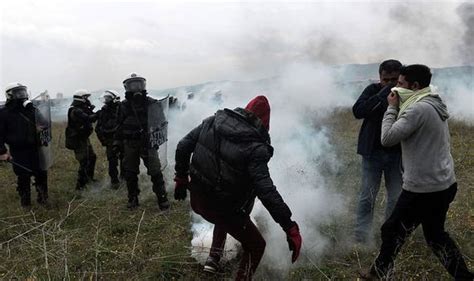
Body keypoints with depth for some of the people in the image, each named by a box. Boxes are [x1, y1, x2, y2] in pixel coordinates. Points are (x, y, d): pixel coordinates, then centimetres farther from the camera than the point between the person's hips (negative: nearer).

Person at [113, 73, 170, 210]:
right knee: (130, 172, 10)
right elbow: (120, 125, 12)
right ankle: (133, 198, 24)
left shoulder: (151, 103, 0)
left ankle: (162, 197, 7)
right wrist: (117, 142, 11)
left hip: (147, 142, -2)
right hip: (129, 144, 3)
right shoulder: (124, 105, 6)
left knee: (155, 171, -3)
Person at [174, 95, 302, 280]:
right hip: (223, 208, -7)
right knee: (255, 246, 15)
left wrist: (181, 177, 12)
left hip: (197, 199, 7)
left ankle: (213, 259, 42)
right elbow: (267, 192, -31)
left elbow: (183, 146, -1)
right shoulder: (254, 148, -25)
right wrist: (291, 228, -25)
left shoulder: (213, 121, -6)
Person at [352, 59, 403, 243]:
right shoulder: (373, 90, -4)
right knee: (367, 196, 4)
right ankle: (361, 238, 14)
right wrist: (382, 95, -26)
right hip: (373, 152, -1)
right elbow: (357, 111, -21)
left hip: (397, 154, 1)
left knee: (396, 197, 10)